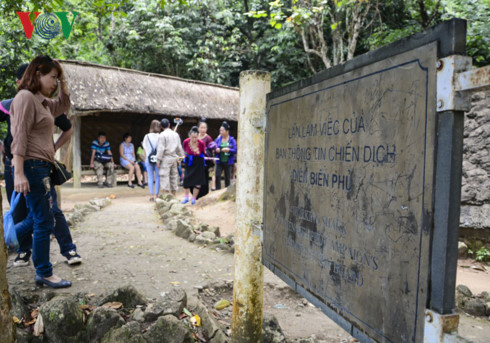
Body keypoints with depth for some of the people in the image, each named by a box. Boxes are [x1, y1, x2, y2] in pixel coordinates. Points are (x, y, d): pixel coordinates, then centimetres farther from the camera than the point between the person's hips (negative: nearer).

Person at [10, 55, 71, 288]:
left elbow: (63, 106, 34)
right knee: (44, 222, -5)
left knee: (40, 220, 13)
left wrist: (63, 84, 17)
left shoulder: (41, 101, 17)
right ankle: (44, 274, 4)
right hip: (32, 167, -10)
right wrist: (19, 173, -23)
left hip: (41, 167, 10)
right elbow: (20, 136, -17)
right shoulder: (26, 96, -10)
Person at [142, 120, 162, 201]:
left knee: (150, 177, 7)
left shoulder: (146, 136, 1)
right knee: (158, 177, 4)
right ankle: (156, 195, 3)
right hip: (158, 158, -2)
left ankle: (151, 195, 7)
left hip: (149, 158, 2)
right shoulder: (160, 137, -6)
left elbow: (145, 148, 8)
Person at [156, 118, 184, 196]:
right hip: (174, 157, 6)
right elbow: (179, 147, 13)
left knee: (164, 175, -4)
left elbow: (161, 149, -12)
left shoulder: (162, 135, -9)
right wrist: (181, 157, 22)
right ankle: (174, 194, 19)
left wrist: (158, 160, -8)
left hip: (166, 158, -6)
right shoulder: (176, 134, 9)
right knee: (174, 175, 13)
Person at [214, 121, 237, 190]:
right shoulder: (218, 139, 6)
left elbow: (235, 150, -6)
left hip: (228, 162, -2)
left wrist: (228, 150, -22)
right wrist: (216, 150, -13)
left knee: (227, 178, 6)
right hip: (219, 161, 2)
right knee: (217, 176, -10)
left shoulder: (232, 140, -2)